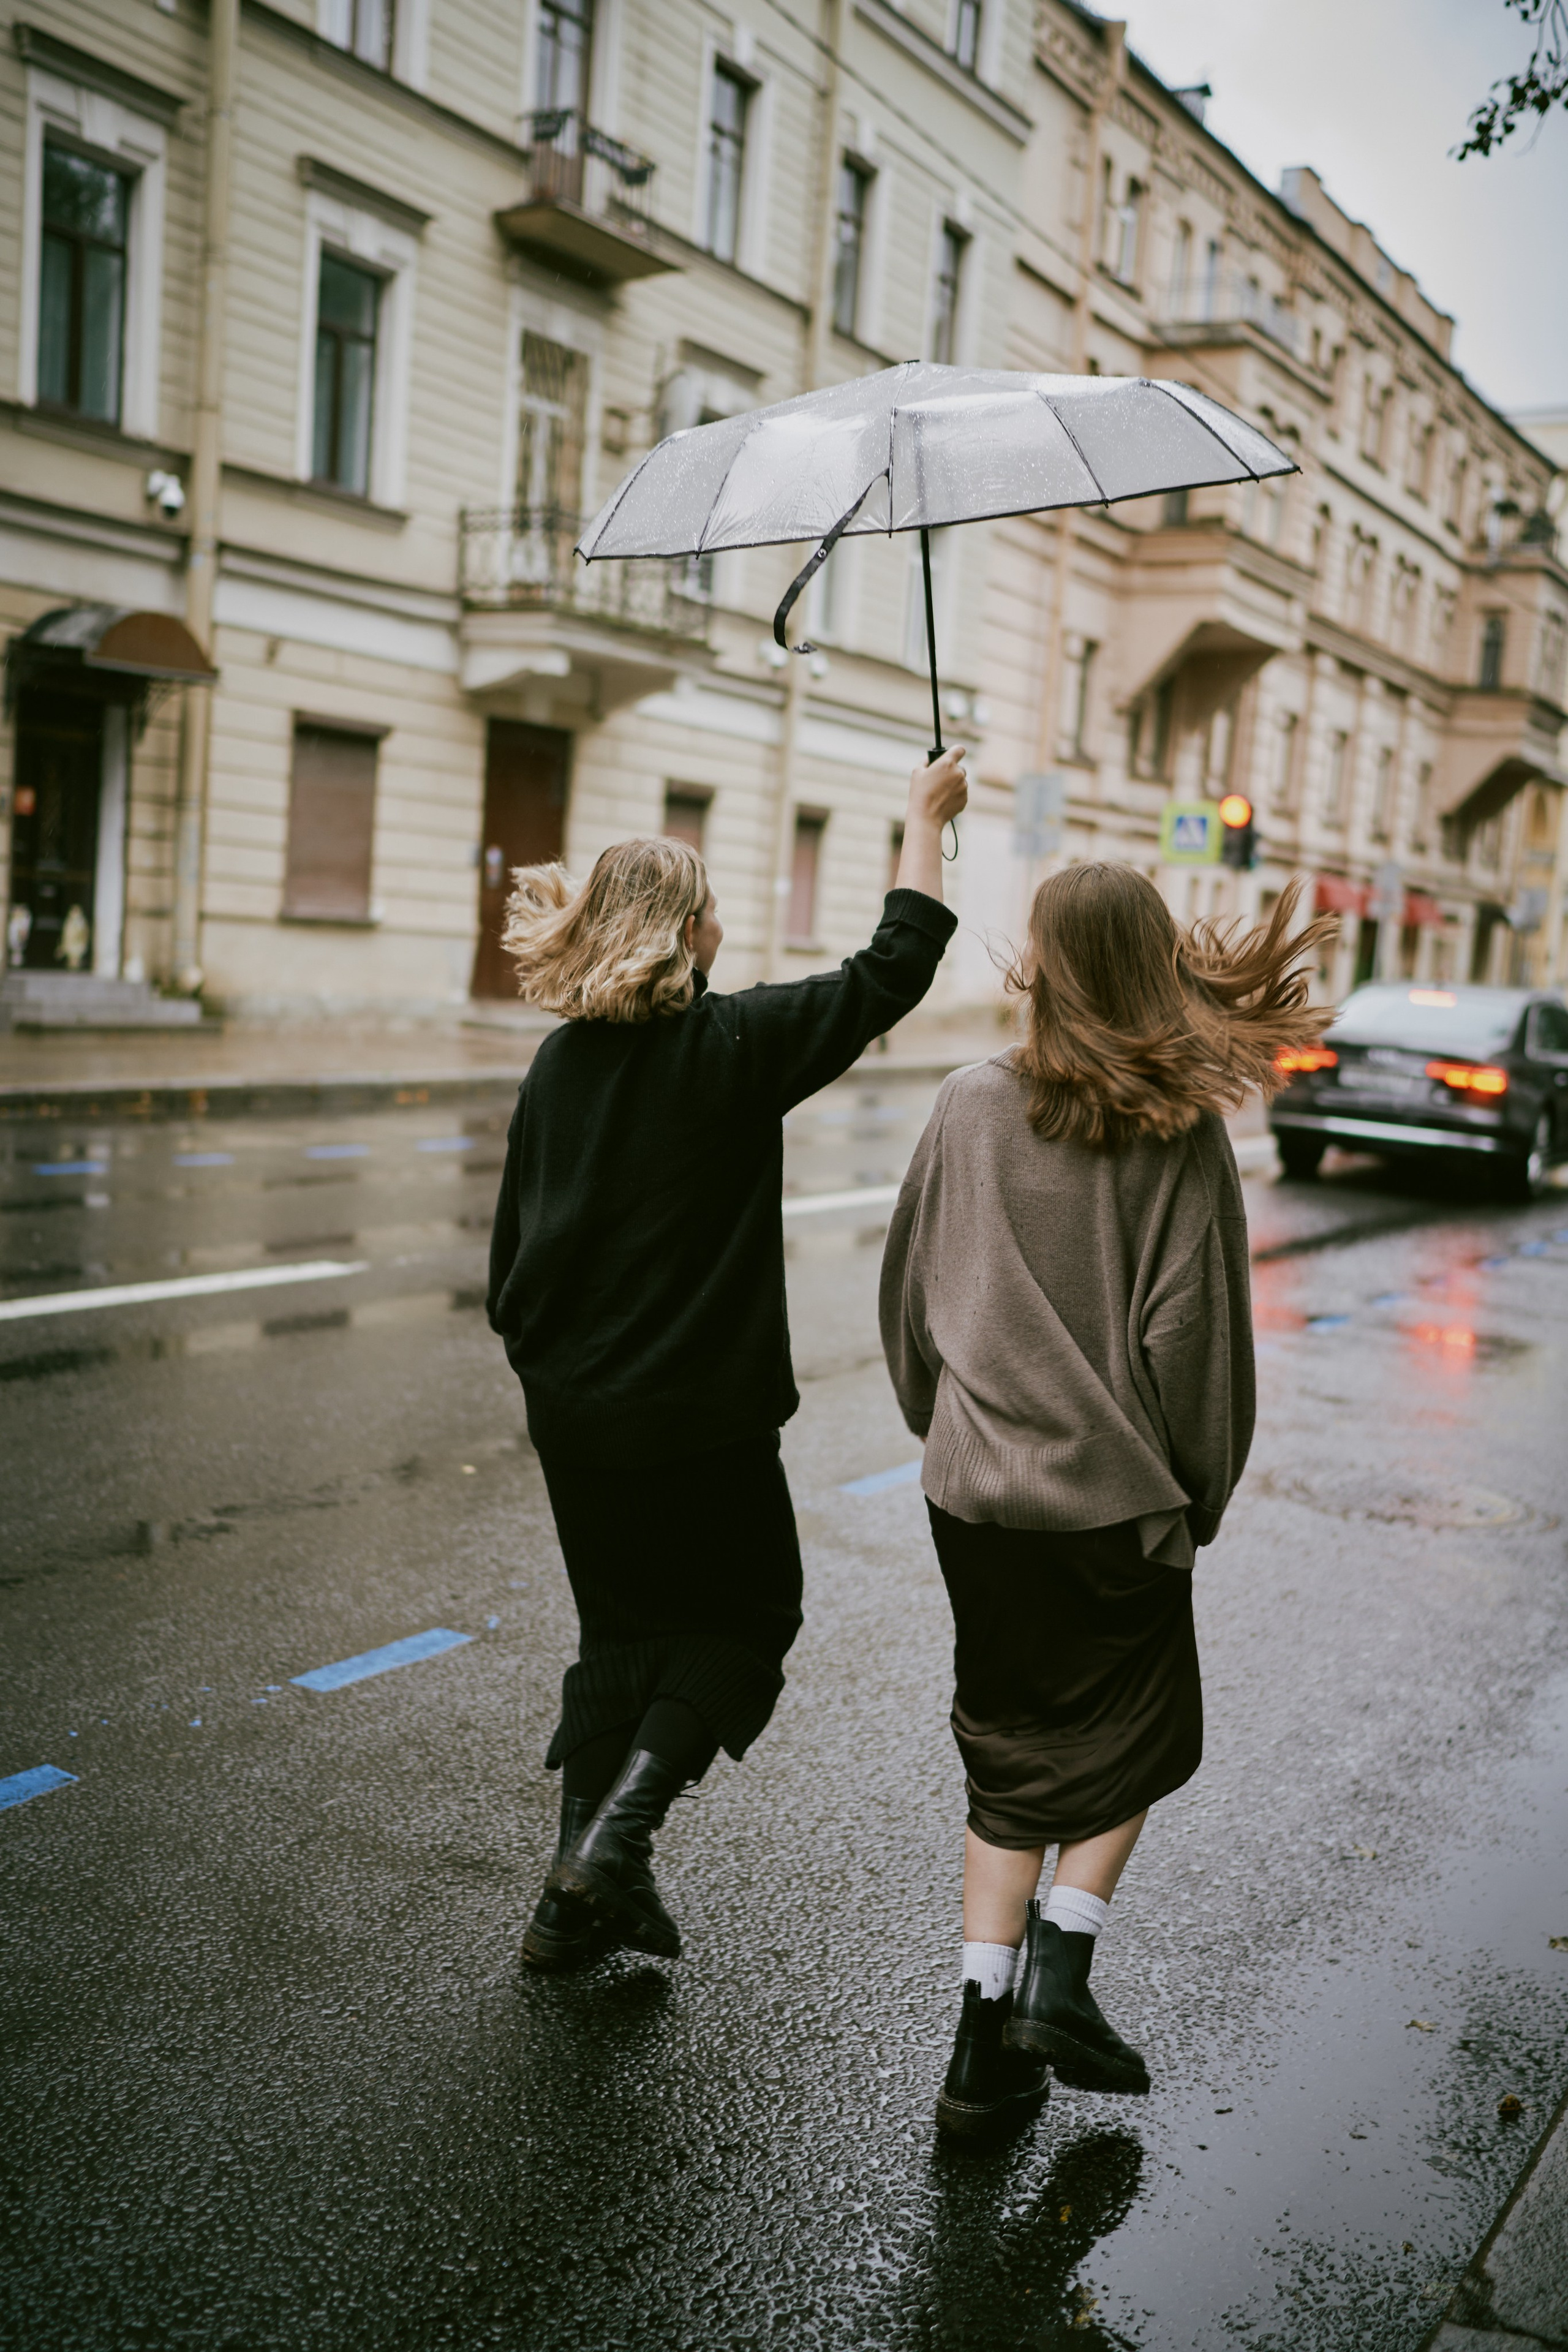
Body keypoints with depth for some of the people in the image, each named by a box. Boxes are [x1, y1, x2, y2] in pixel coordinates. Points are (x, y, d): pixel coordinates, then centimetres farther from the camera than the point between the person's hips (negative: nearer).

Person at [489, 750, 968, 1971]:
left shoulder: (561, 1061, 2)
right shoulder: (734, 1043, -13)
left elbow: (513, 1248, 8)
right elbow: (895, 967, -5)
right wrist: (926, 816, 6)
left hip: (572, 1412, 6)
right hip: (701, 1415, -5)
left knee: (621, 1631, 18)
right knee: (745, 1621, 14)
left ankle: (581, 1901, 21)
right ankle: (618, 1828, -2)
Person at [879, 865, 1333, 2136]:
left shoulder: (971, 1105, -5)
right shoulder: (1181, 1134, -12)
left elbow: (910, 1294, 3)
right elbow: (1191, 1332, -11)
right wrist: (1198, 1495, 4)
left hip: (975, 1490, 3)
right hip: (1115, 1494, -2)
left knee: (1010, 1753, 16)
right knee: (1135, 1734, 21)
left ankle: (987, 2042, 16)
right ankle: (1058, 1971, 11)